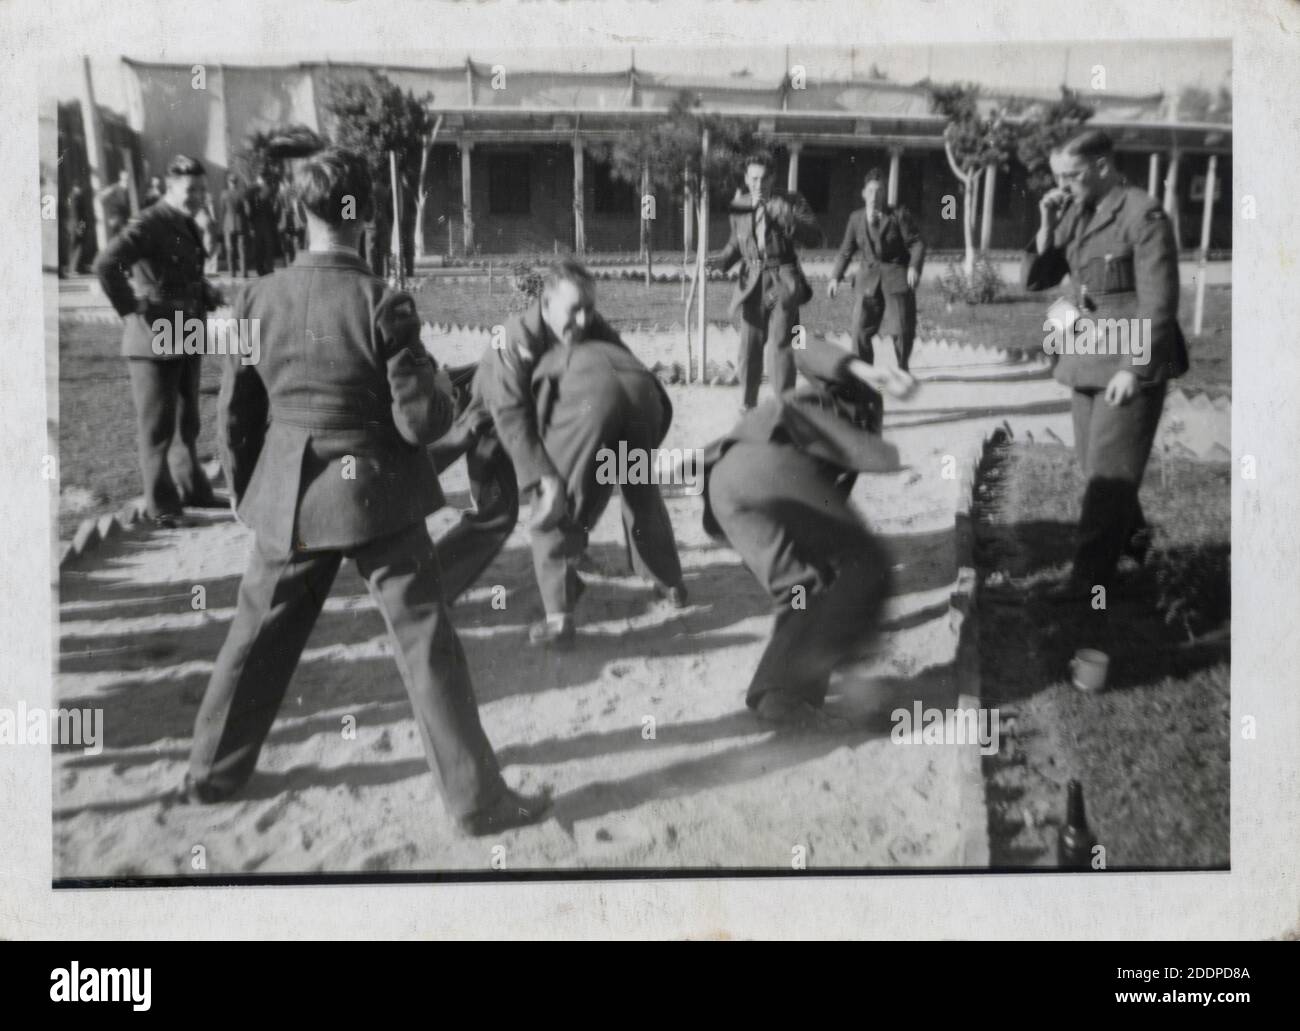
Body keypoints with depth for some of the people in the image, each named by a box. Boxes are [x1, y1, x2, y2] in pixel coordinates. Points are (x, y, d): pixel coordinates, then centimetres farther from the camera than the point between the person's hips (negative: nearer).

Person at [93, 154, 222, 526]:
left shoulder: (188, 226, 13)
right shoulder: (148, 224, -14)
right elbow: (106, 265, -28)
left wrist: (208, 293, 11)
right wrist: (131, 309, -20)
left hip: (188, 340, 8)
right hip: (155, 339, -8)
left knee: (188, 422, 17)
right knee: (156, 426, -1)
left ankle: (191, 487, 30)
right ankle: (160, 503, 8)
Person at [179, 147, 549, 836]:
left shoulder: (258, 299, -2)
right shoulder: (382, 303, -15)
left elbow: (235, 415, 6)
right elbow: (421, 421, -14)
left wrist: (247, 495, 19)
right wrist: (437, 384, 7)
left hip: (286, 496, 4)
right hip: (375, 493, -4)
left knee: (256, 638, 20)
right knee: (426, 643, 3)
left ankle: (211, 775, 34)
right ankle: (475, 798, 8)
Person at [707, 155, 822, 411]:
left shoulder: (790, 202, -1)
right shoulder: (739, 206, 8)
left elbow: (814, 237, -12)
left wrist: (778, 212, -20)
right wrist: (724, 259, 2)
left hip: (782, 283, -3)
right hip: (752, 283, 3)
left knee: (779, 347, -12)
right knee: (749, 349, 6)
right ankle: (748, 405, 22)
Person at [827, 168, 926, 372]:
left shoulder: (899, 215, -1)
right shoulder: (856, 218, 8)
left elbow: (917, 243, -4)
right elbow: (846, 250, 11)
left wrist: (914, 266, -21)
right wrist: (835, 277, 0)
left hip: (896, 278, -2)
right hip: (869, 280, 2)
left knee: (902, 331, 0)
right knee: (860, 331, -10)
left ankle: (902, 369, 24)